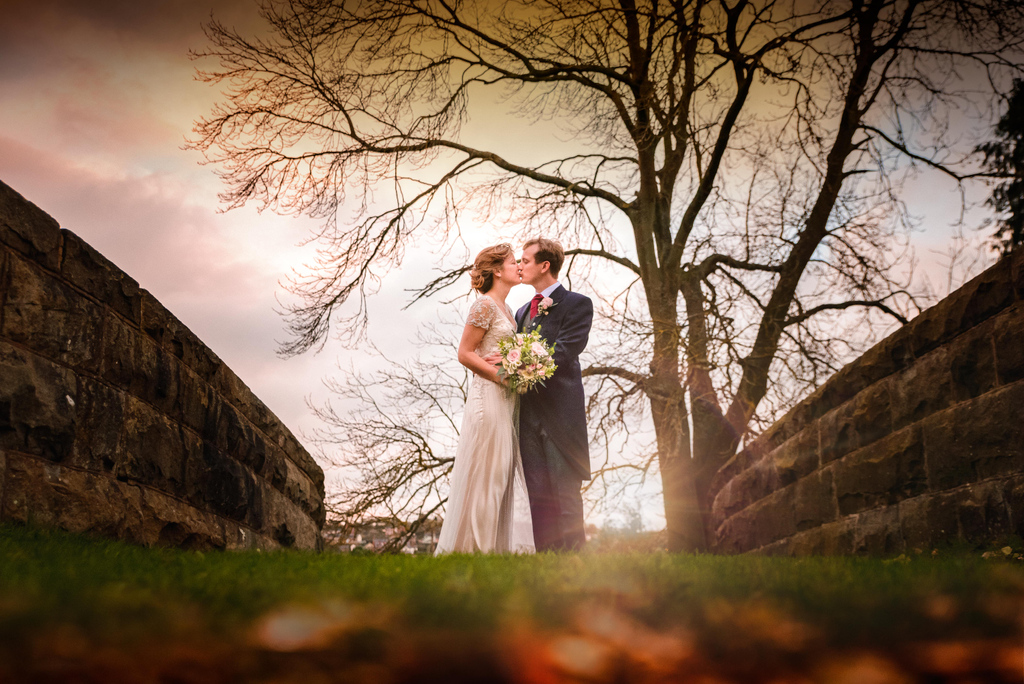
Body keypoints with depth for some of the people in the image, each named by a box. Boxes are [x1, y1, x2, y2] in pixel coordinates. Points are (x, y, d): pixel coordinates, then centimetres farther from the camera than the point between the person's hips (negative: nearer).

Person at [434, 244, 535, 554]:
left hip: (506, 401, 9)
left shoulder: (505, 308, 18)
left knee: (505, 476, 8)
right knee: (483, 475, -4)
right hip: (488, 398, -9)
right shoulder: (484, 305, -9)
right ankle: (468, 546, 4)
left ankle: (498, 547, 12)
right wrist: (503, 377, -17)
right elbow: (465, 354, -13)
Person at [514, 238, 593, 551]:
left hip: (560, 412, -6)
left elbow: (564, 352, -13)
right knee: (537, 494, 5)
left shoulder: (576, 304, 1)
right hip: (528, 413, 6)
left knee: (565, 493, -5)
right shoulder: (523, 312, 24)